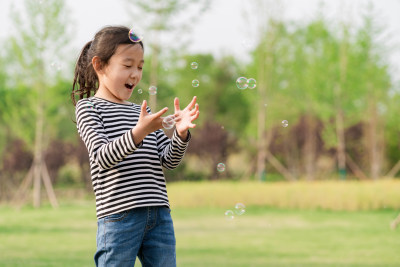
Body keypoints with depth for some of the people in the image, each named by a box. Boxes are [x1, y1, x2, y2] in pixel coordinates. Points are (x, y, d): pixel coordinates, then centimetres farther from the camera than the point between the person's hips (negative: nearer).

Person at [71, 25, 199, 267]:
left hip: (159, 215, 6)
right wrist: (138, 133, -29)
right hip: (119, 216, -6)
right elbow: (101, 157, -14)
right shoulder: (88, 107, 1)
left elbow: (168, 160, 12)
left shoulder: (142, 111, 19)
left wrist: (181, 132, -9)